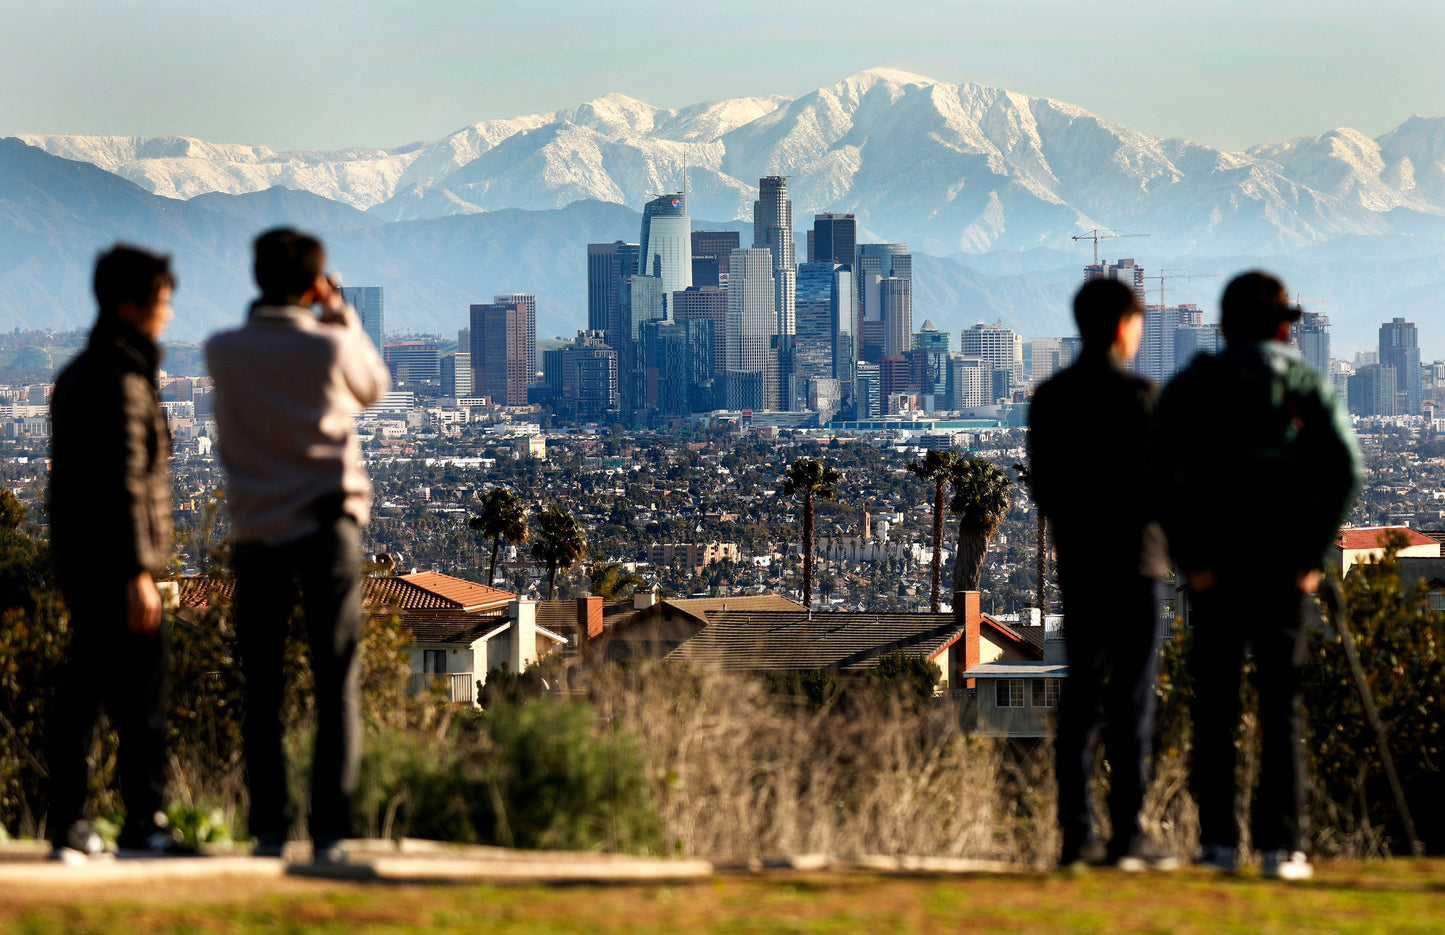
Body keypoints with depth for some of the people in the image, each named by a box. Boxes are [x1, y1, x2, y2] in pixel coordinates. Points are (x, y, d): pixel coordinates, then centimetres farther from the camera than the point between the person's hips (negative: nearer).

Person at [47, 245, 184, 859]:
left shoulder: (76, 375, 17)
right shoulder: (122, 381, -14)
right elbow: (125, 482, -20)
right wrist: (139, 571, -22)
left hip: (77, 560, 9)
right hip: (115, 560, -9)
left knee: (83, 686, 9)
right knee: (144, 684, -5)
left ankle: (68, 823, 8)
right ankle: (144, 821, -4)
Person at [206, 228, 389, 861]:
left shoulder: (223, 352, -3)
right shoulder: (330, 347, -8)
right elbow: (374, 388, 14)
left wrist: (272, 308, 17)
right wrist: (340, 314, 17)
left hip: (259, 534, 2)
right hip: (329, 525, -2)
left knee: (261, 691, 7)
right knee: (336, 688, 2)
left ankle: (268, 828, 4)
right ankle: (329, 830, -3)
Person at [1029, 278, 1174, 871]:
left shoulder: (1049, 397, 7)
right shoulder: (1136, 394, -10)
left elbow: (1042, 487, 9)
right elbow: (1156, 481, -13)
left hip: (1075, 561, 6)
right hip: (1133, 559, -6)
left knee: (1080, 695, 7)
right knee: (1131, 697, -3)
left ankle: (1076, 834, 5)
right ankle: (1127, 834, -5)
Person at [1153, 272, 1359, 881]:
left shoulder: (1189, 387, 4)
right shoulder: (1303, 384, 3)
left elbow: (1162, 473, -6)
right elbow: (1343, 468, -7)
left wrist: (1190, 558, -6)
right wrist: (1313, 553, -4)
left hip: (1215, 570, 1)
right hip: (1284, 566, 0)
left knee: (1215, 705, 7)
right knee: (1282, 707, 2)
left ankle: (1218, 839, 3)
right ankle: (1280, 845, -3)